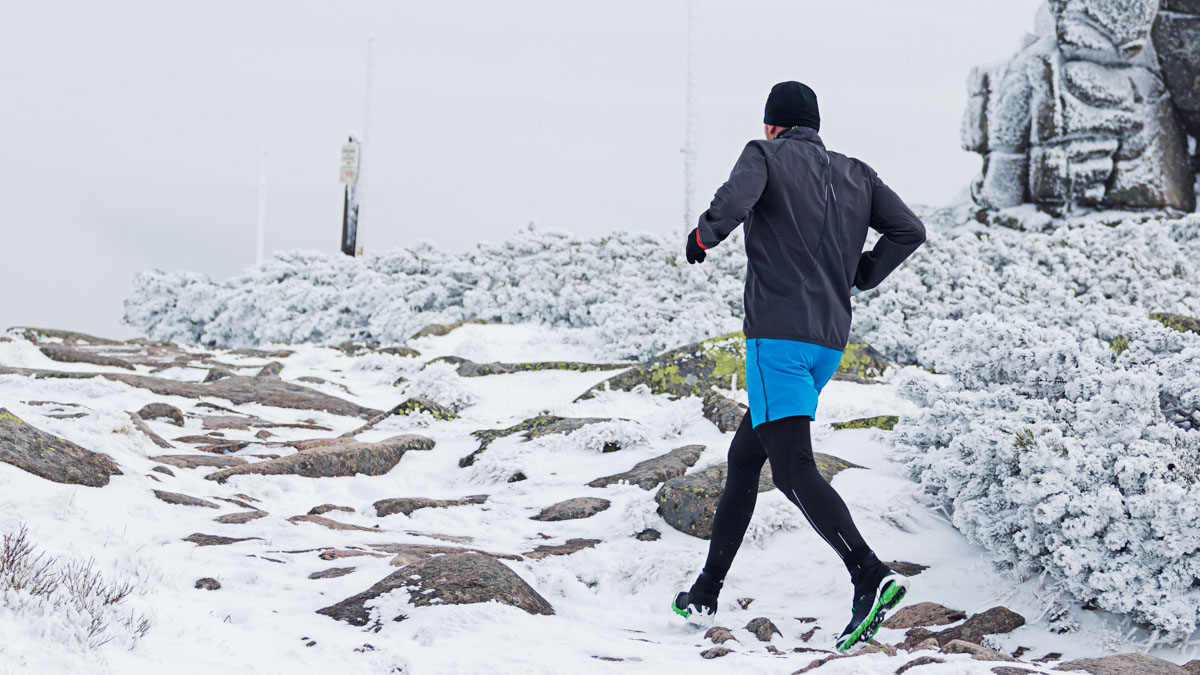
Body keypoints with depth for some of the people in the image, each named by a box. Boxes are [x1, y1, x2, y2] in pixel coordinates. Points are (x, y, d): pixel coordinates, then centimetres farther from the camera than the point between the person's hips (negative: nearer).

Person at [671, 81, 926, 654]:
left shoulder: (765, 156, 0)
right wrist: (857, 278, 16)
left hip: (778, 335, -7)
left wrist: (703, 236, 0)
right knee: (744, 458, 18)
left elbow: (733, 202, -20)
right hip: (830, 342, 7)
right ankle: (707, 591, 23)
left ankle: (871, 575, -29)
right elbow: (909, 230, 8)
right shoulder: (855, 174, 17)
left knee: (792, 469, -13)